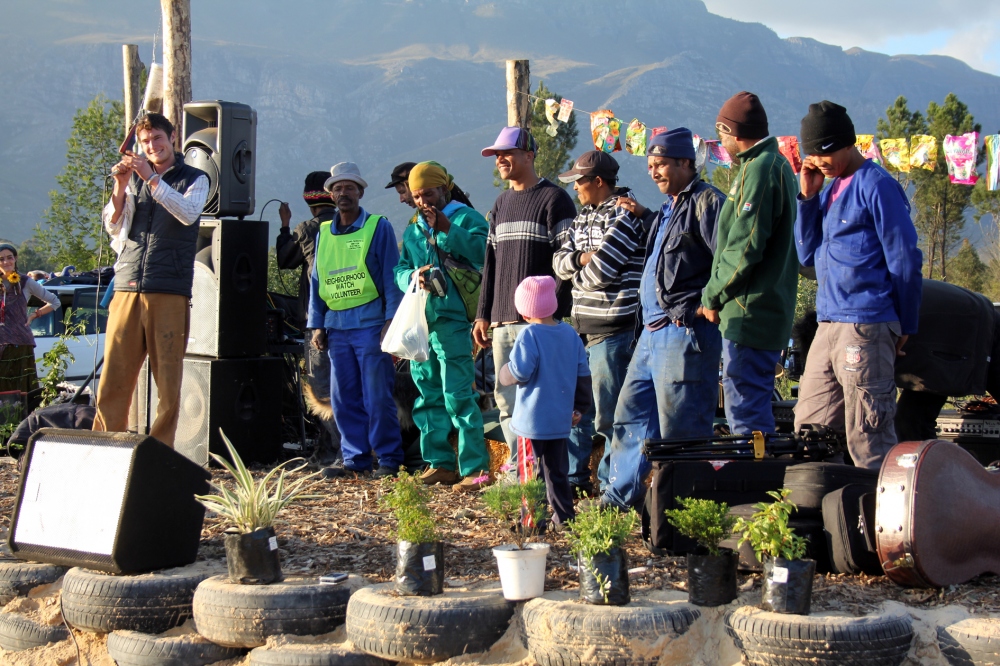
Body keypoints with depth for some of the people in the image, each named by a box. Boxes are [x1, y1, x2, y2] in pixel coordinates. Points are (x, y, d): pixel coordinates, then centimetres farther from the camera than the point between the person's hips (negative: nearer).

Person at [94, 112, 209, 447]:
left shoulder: (194, 179, 9)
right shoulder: (134, 179, 19)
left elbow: (188, 213, -11)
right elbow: (114, 228, 8)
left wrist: (152, 179, -18)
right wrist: (120, 185, -6)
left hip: (169, 291, -3)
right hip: (127, 287, 3)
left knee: (168, 377, -4)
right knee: (114, 374, -1)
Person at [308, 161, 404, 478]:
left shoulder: (378, 227, 3)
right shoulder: (323, 234, 16)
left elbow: (391, 276, -1)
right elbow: (316, 281, 19)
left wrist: (391, 319, -9)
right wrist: (316, 324, 12)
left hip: (369, 323, -5)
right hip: (336, 326, 5)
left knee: (377, 397, -6)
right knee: (343, 398, 5)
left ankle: (389, 459, 1)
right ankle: (356, 459, 12)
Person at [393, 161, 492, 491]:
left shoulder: (466, 218, 1)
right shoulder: (412, 231, 21)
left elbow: (482, 254, -15)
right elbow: (400, 269, 15)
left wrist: (447, 230, -20)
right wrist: (413, 277, -7)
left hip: (451, 319, -7)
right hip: (419, 321, 7)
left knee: (457, 396, -12)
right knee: (428, 396, 12)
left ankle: (476, 468, -9)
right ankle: (439, 463, 21)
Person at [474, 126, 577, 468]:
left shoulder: (554, 199, -4)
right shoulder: (501, 203, 19)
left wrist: (556, 316, -16)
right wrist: (483, 314, 15)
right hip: (502, 322, 8)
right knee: (506, 402, 8)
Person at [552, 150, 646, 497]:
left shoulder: (624, 215, -11)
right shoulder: (585, 215, 16)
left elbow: (600, 270, -19)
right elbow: (559, 261, 10)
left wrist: (578, 272, 0)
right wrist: (581, 258, -9)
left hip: (613, 328, -9)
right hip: (583, 327, 9)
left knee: (608, 414, -2)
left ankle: (611, 483, 8)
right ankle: (573, 477, 25)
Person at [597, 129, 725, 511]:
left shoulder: (706, 201, -10)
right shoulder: (670, 207, 19)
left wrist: (707, 305, -17)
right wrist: (644, 215, 28)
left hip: (685, 332, -10)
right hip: (653, 332, 10)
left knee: (678, 427, -5)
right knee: (631, 411, 14)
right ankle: (621, 495, 23)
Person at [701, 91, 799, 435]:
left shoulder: (758, 170, -15)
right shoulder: (778, 165, 17)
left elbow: (745, 247, -21)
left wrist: (713, 296, -10)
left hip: (749, 313, -11)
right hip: (771, 311, 11)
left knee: (745, 411, -7)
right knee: (756, 409, 17)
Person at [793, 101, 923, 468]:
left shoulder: (877, 185, -8)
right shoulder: (830, 189, 17)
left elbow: (904, 261, -8)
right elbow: (808, 254, 16)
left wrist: (905, 328, -4)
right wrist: (808, 196, 7)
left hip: (866, 327, -9)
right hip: (828, 327, 9)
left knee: (868, 441, -7)